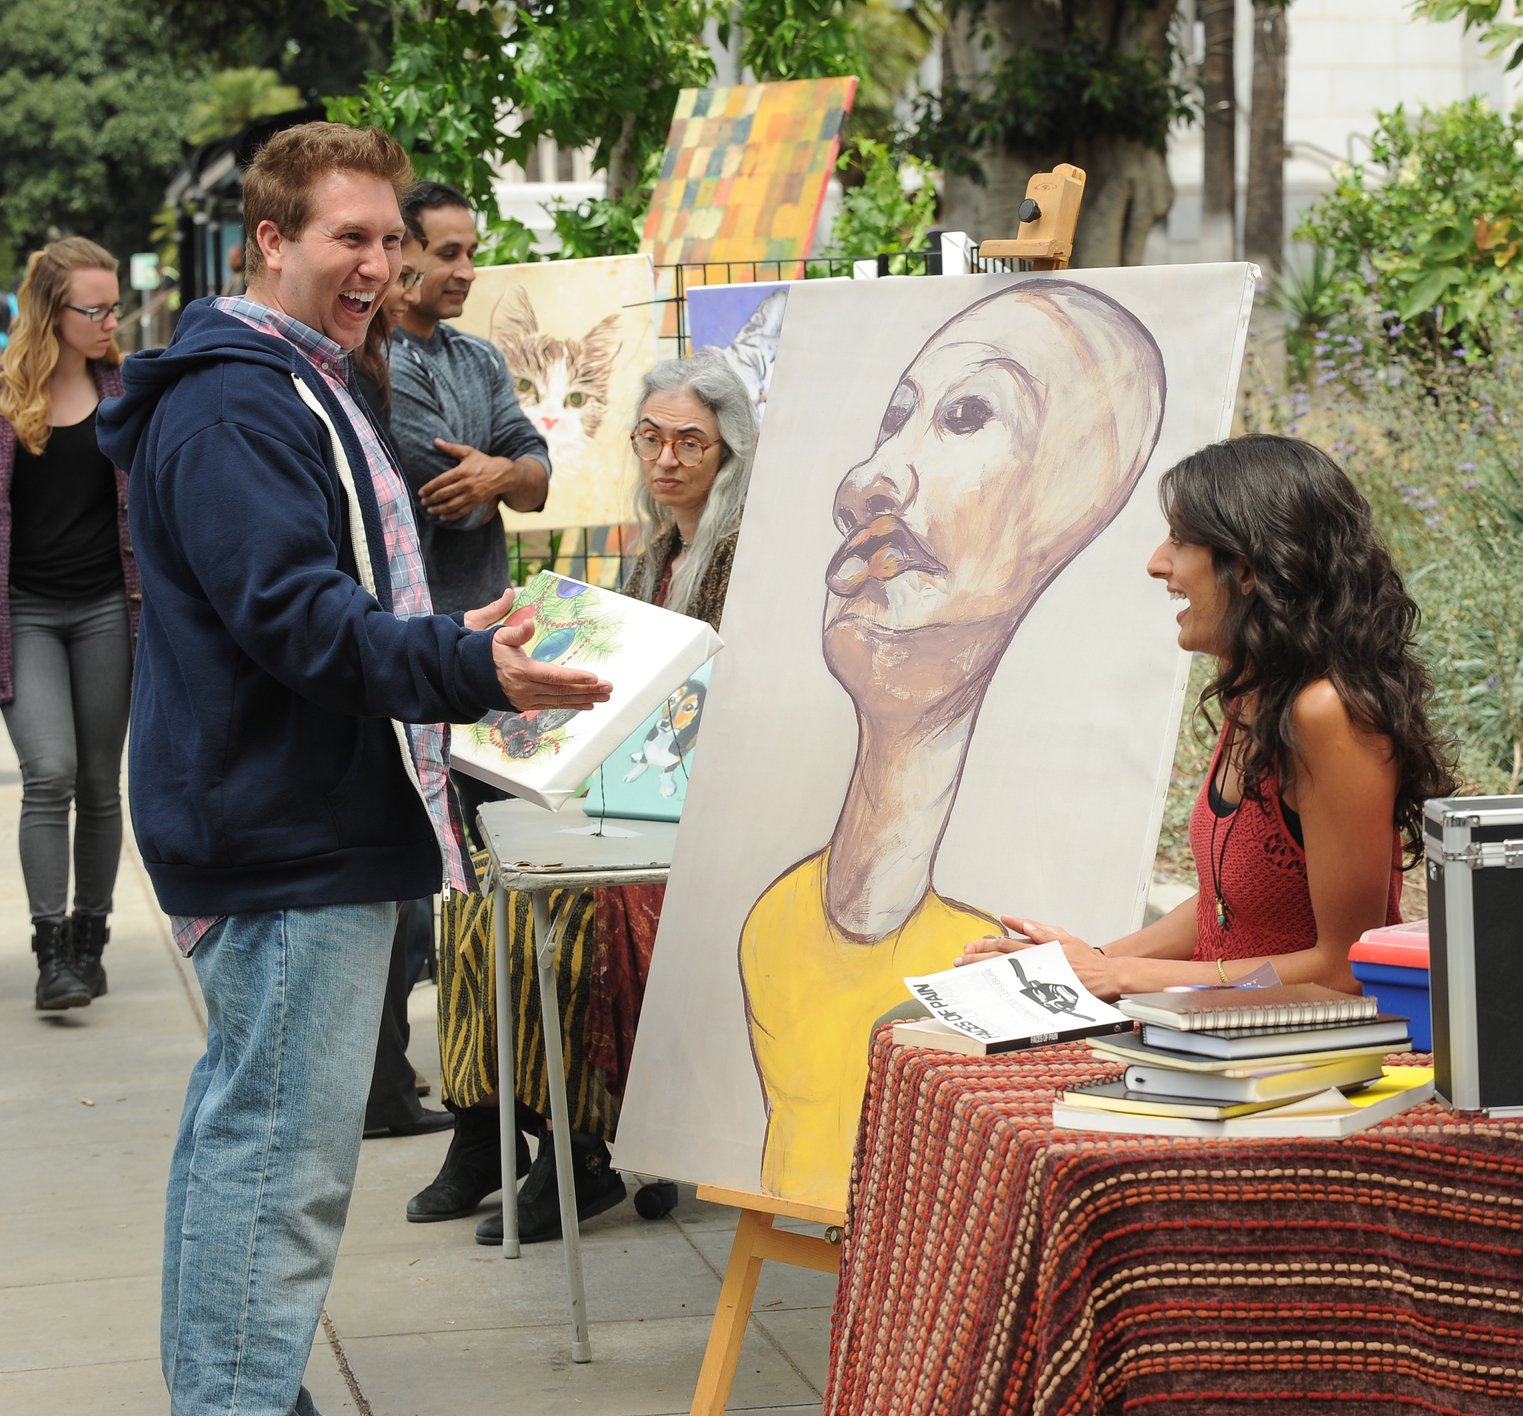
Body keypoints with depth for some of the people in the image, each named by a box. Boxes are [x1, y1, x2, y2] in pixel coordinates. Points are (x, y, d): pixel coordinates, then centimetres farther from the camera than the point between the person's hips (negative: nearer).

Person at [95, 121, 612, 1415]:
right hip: (289, 842, -11)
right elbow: (292, 615, -26)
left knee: (248, 1127, 18)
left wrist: (472, 653, 29)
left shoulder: (304, 388, 20)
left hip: (305, 830, 11)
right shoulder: (233, 407, -16)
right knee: (283, 1157, -9)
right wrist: (469, 668, -34)